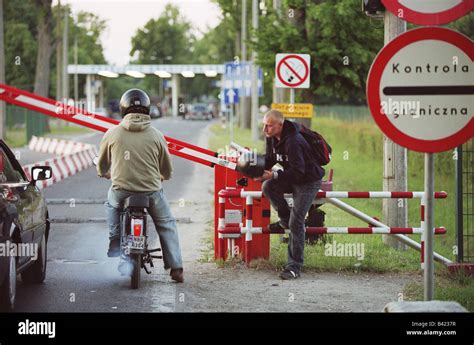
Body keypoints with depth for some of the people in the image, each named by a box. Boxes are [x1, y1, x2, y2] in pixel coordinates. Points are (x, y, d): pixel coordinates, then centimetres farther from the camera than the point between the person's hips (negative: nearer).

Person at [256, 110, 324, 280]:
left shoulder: (292, 141, -30)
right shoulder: (272, 138, -3)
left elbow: (298, 171, -32)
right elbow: (269, 159, 8)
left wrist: (274, 175, -35)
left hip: (309, 181, -8)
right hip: (292, 178, 8)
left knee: (296, 222, -13)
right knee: (268, 187, -18)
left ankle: (294, 267, -7)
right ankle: (285, 220, 6)